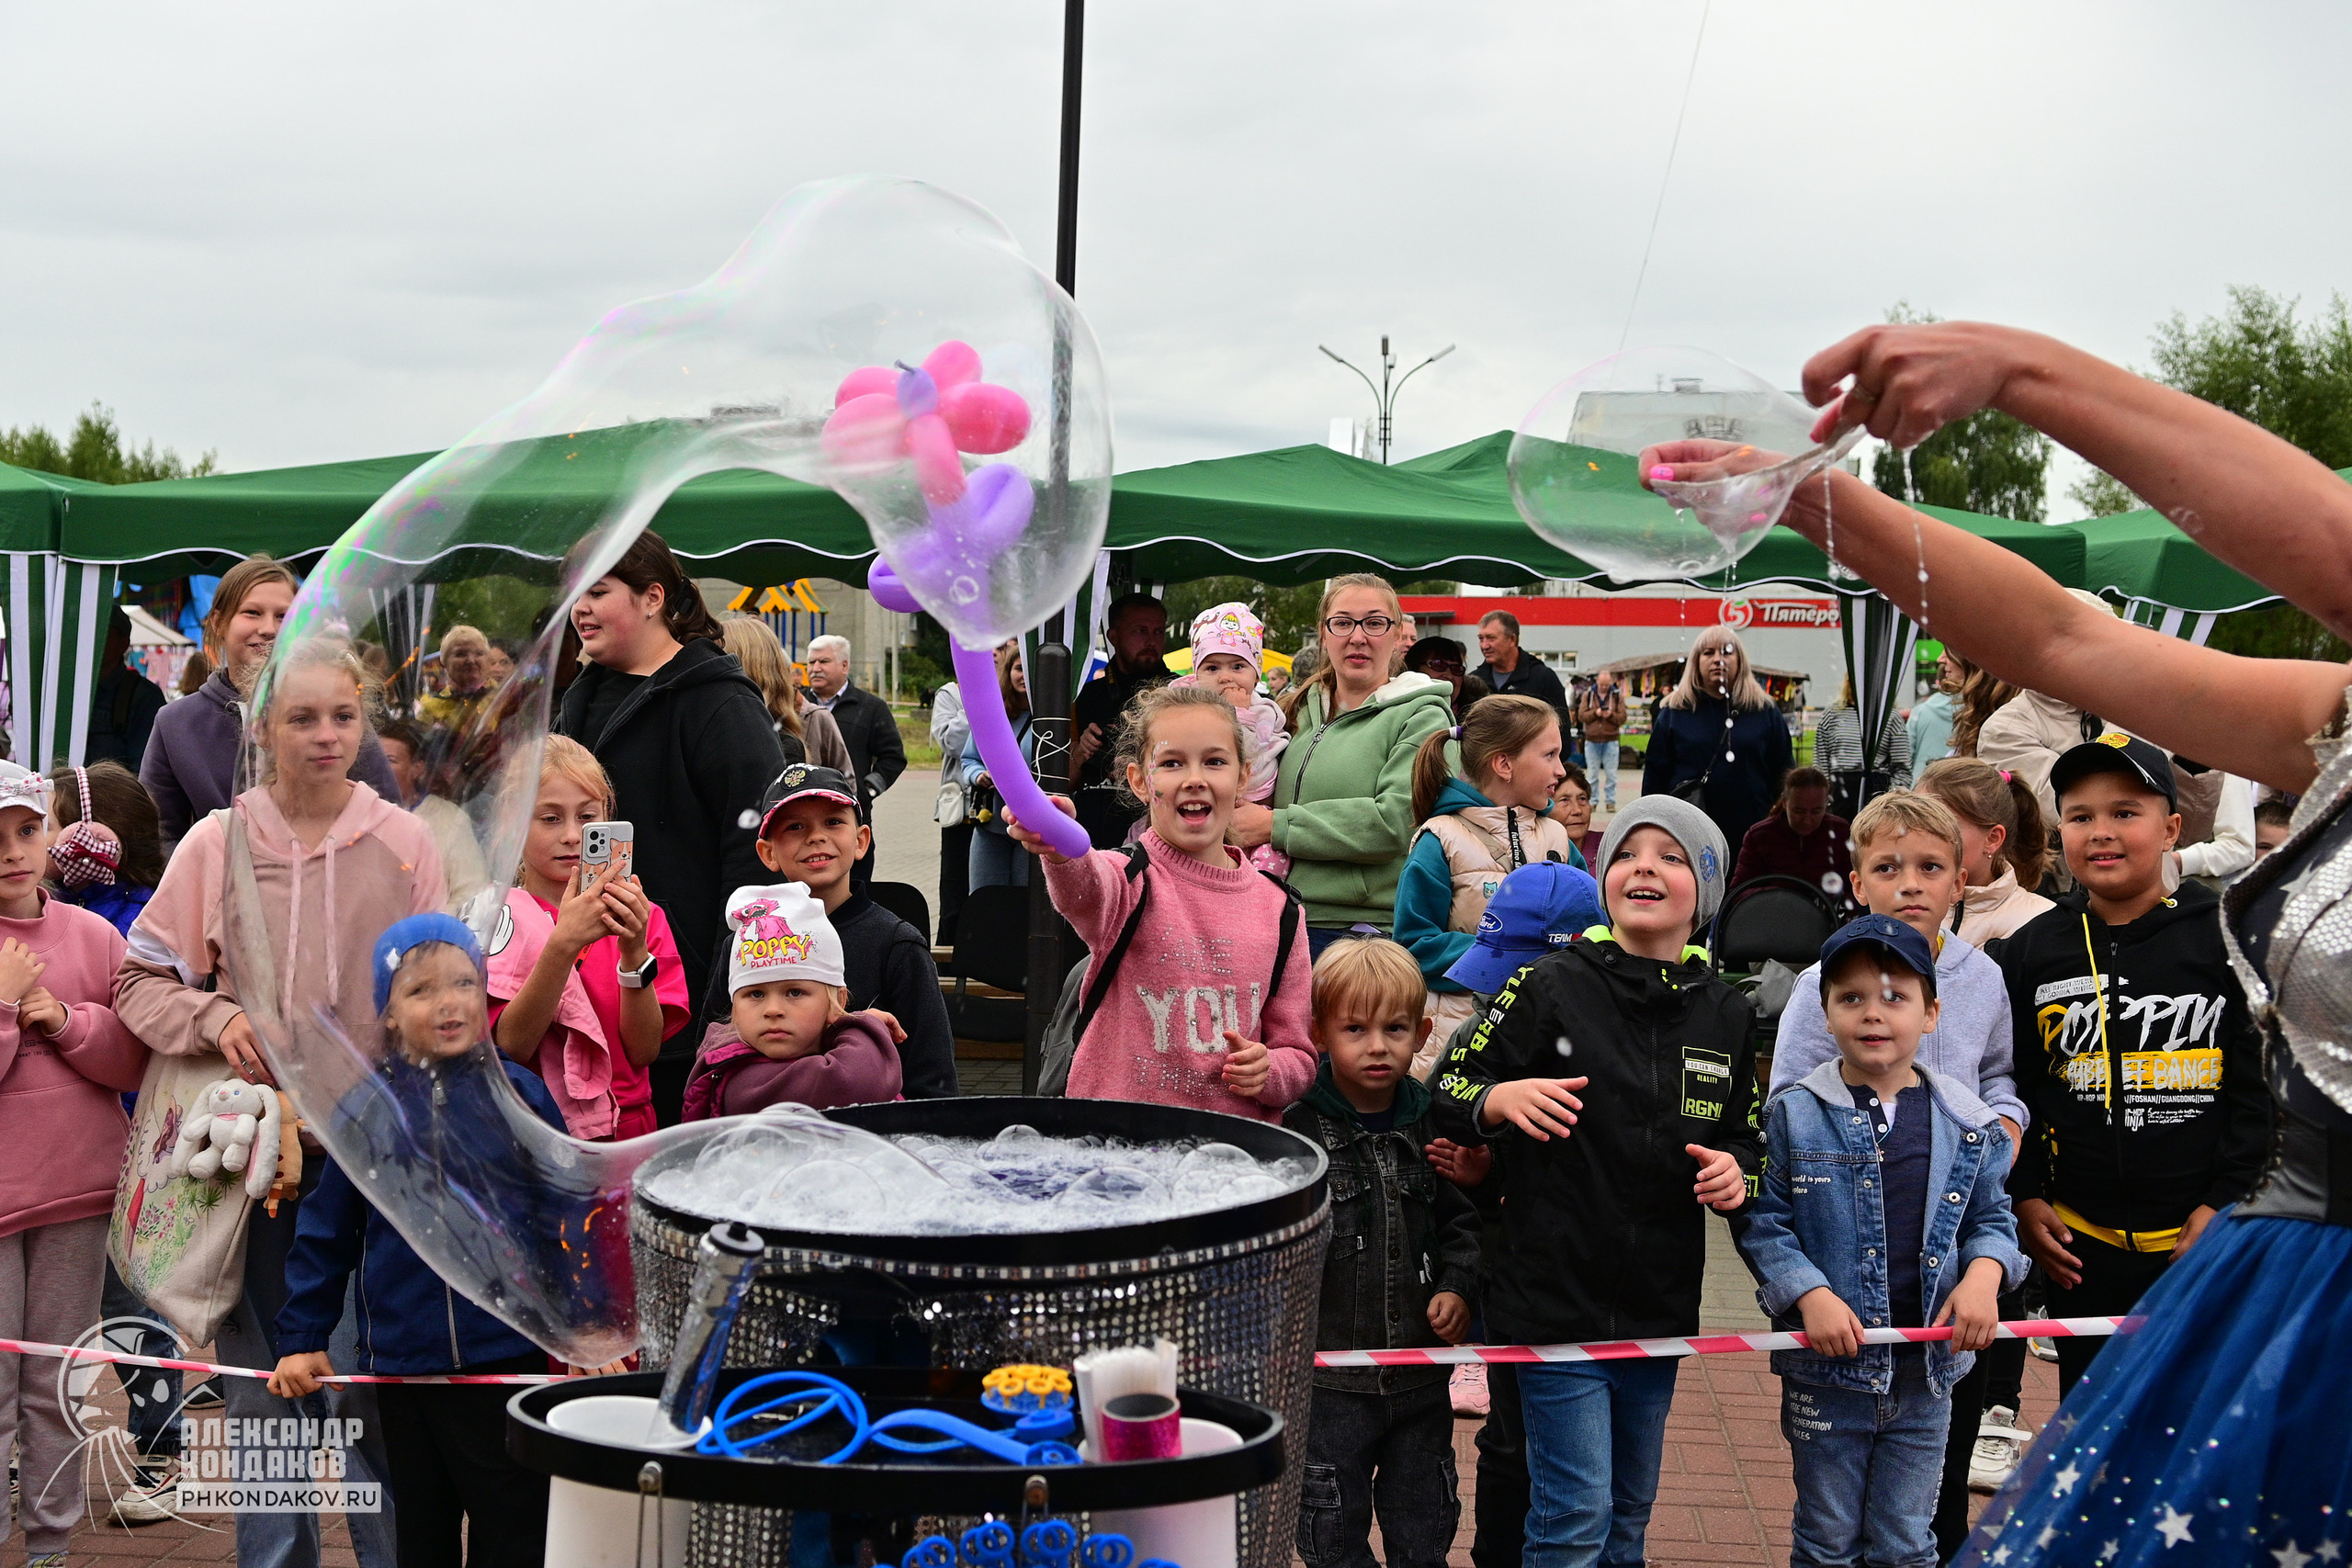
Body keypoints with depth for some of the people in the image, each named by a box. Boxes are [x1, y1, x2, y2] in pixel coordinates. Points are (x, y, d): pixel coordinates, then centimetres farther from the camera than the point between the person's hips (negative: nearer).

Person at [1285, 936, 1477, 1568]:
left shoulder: (1433, 1125, 1)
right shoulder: (1297, 1129, -13)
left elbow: (1462, 1220, 13)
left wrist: (1457, 1286, -2)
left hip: (1421, 1375, 4)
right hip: (1329, 1380, -3)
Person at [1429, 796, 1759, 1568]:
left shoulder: (1728, 1016, 6)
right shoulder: (1551, 986, -7)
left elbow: (1744, 1138, 17)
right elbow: (1447, 1091, -5)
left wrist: (1733, 1173, -5)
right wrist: (1503, 1098, -26)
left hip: (1660, 1306, 5)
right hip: (1557, 1296, -5)